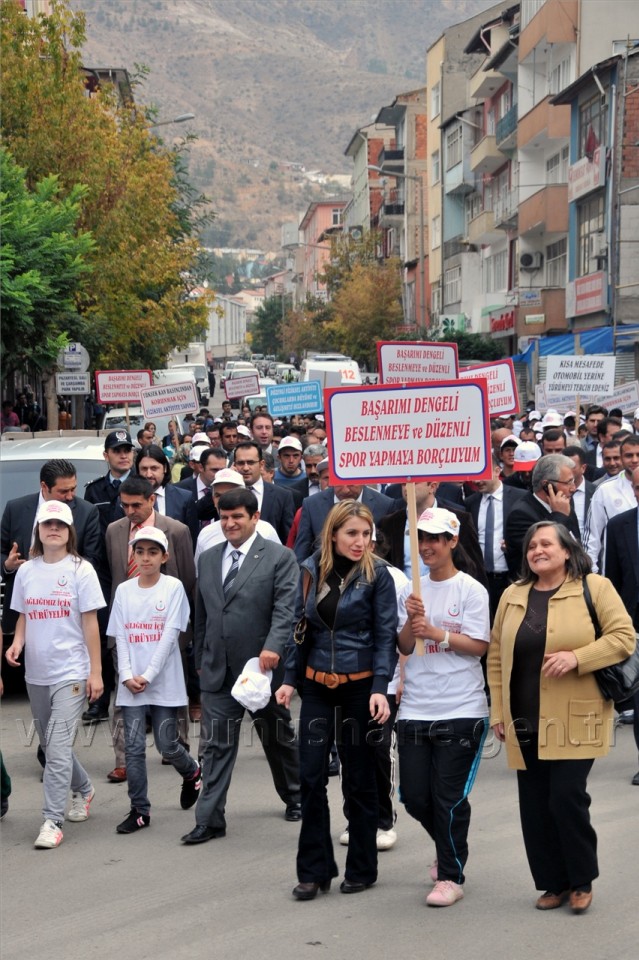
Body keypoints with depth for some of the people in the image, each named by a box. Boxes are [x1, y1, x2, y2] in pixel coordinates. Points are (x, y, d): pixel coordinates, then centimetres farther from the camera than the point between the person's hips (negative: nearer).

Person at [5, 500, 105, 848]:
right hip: (36, 673, 5)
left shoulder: (80, 570, -6)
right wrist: (17, 643, -6)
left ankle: (51, 820, -10)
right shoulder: (26, 571, 6)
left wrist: (95, 672, -6)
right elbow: (24, 617, 14)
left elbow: (90, 623, -4)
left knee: (57, 745, -13)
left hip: (70, 672, -5)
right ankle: (83, 790, 41)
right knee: (51, 744, 17)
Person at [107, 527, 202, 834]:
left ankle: (191, 772, 35)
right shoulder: (123, 590, 6)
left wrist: (148, 676, -13)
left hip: (164, 682, -3)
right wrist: (127, 676, -7)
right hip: (131, 684, 3)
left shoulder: (173, 587, -3)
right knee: (133, 748, 0)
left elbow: (170, 635, -8)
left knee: (167, 744, 3)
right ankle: (140, 810, 8)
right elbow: (120, 638, 5)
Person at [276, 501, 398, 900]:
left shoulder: (377, 574, -8)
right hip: (317, 685, 3)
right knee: (312, 777, 1)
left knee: (359, 780, 7)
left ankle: (362, 869, 20)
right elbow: (300, 627, 11)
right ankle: (314, 870, 12)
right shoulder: (311, 570, 3)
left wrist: (380, 688, -18)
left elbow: (386, 636, -9)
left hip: (360, 686, -3)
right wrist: (290, 679, 6)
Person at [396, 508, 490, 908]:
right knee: (415, 796, 8)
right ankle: (450, 851, 35)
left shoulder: (471, 590, -4)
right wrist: (412, 622, -10)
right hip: (415, 709, 5)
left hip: (460, 710, -5)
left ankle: (451, 876, 11)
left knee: (449, 797, -3)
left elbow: (478, 645, -9)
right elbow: (404, 648, 9)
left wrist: (435, 632, -18)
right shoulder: (412, 591, 10)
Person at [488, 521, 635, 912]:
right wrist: (498, 712, 7)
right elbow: (497, 656, 13)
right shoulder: (513, 596, 10)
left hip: (575, 719, -4)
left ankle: (582, 880, 11)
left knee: (567, 797, -9)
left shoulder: (595, 587, -1)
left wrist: (576, 657, -19)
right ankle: (553, 883, 19)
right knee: (535, 805, 5)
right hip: (526, 722, 4)